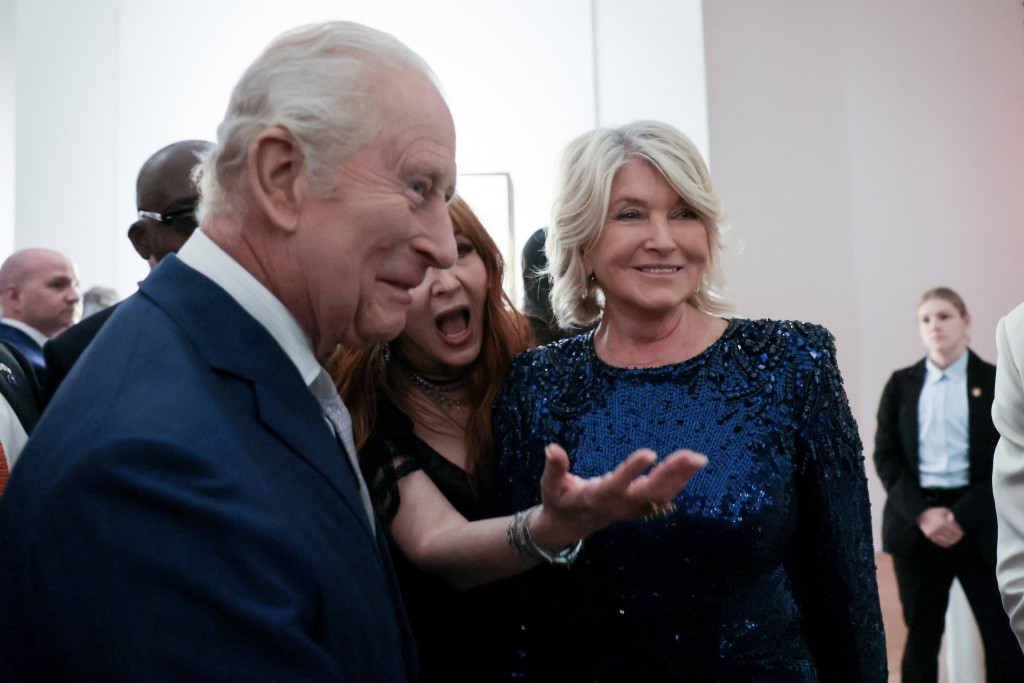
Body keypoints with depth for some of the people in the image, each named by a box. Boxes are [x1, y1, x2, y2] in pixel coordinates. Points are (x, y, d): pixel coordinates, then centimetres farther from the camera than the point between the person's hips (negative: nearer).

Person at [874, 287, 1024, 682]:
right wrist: (921, 513, -11)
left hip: (979, 524, -1)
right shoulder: (901, 384, 9)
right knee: (922, 634, 8)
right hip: (915, 524, 1)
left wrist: (963, 517, -13)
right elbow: (885, 457, 3)